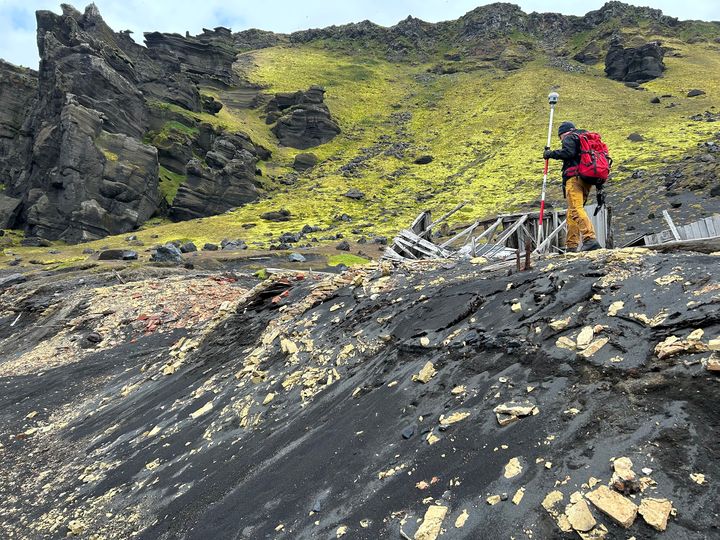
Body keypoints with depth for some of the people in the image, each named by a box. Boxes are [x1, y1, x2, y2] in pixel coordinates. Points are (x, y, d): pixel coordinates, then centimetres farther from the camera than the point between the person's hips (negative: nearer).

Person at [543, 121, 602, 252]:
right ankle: (571, 246, 7)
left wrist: (551, 154, -4)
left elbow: (568, 152, -15)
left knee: (576, 209, -20)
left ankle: (590, 239, -35)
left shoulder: (569, 138, 5)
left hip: (574, 177, -9)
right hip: (588, 179, 9)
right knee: (572, 212, 11)